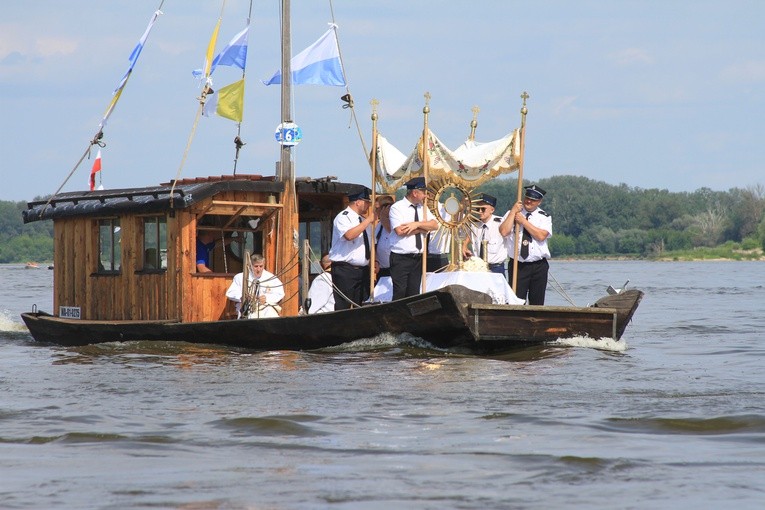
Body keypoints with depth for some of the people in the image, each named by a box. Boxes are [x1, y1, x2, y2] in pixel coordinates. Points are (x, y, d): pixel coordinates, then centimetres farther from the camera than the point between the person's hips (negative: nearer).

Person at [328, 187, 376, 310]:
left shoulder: (364, 220, 17)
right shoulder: (343, 218, -8)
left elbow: (371, 245, 24)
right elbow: (349, 235, -28)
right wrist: (368, 220, -23)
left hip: (363, 270, 8)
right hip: (344, 270, -8)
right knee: (343, 308, -10)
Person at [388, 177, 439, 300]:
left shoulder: (422, 208, 13)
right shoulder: (397, 208, -6)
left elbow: (434, 225, 1)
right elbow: (400, 231, -18)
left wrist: (417, 224, -15)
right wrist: (423, 228, -8)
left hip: (418, 258, 6)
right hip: (400, 258, -6)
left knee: (414, 293, 5)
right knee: (400, 294, -12)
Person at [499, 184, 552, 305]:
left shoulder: (544, 217, 6)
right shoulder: (511, 214, 8)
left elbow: (541, 236, -11)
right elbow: (504, 231, -9)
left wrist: (524, 221, -9)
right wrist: (513, 211, -7)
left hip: (539, 266, 1)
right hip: (517, 266, -1)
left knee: (537, 303, 3)